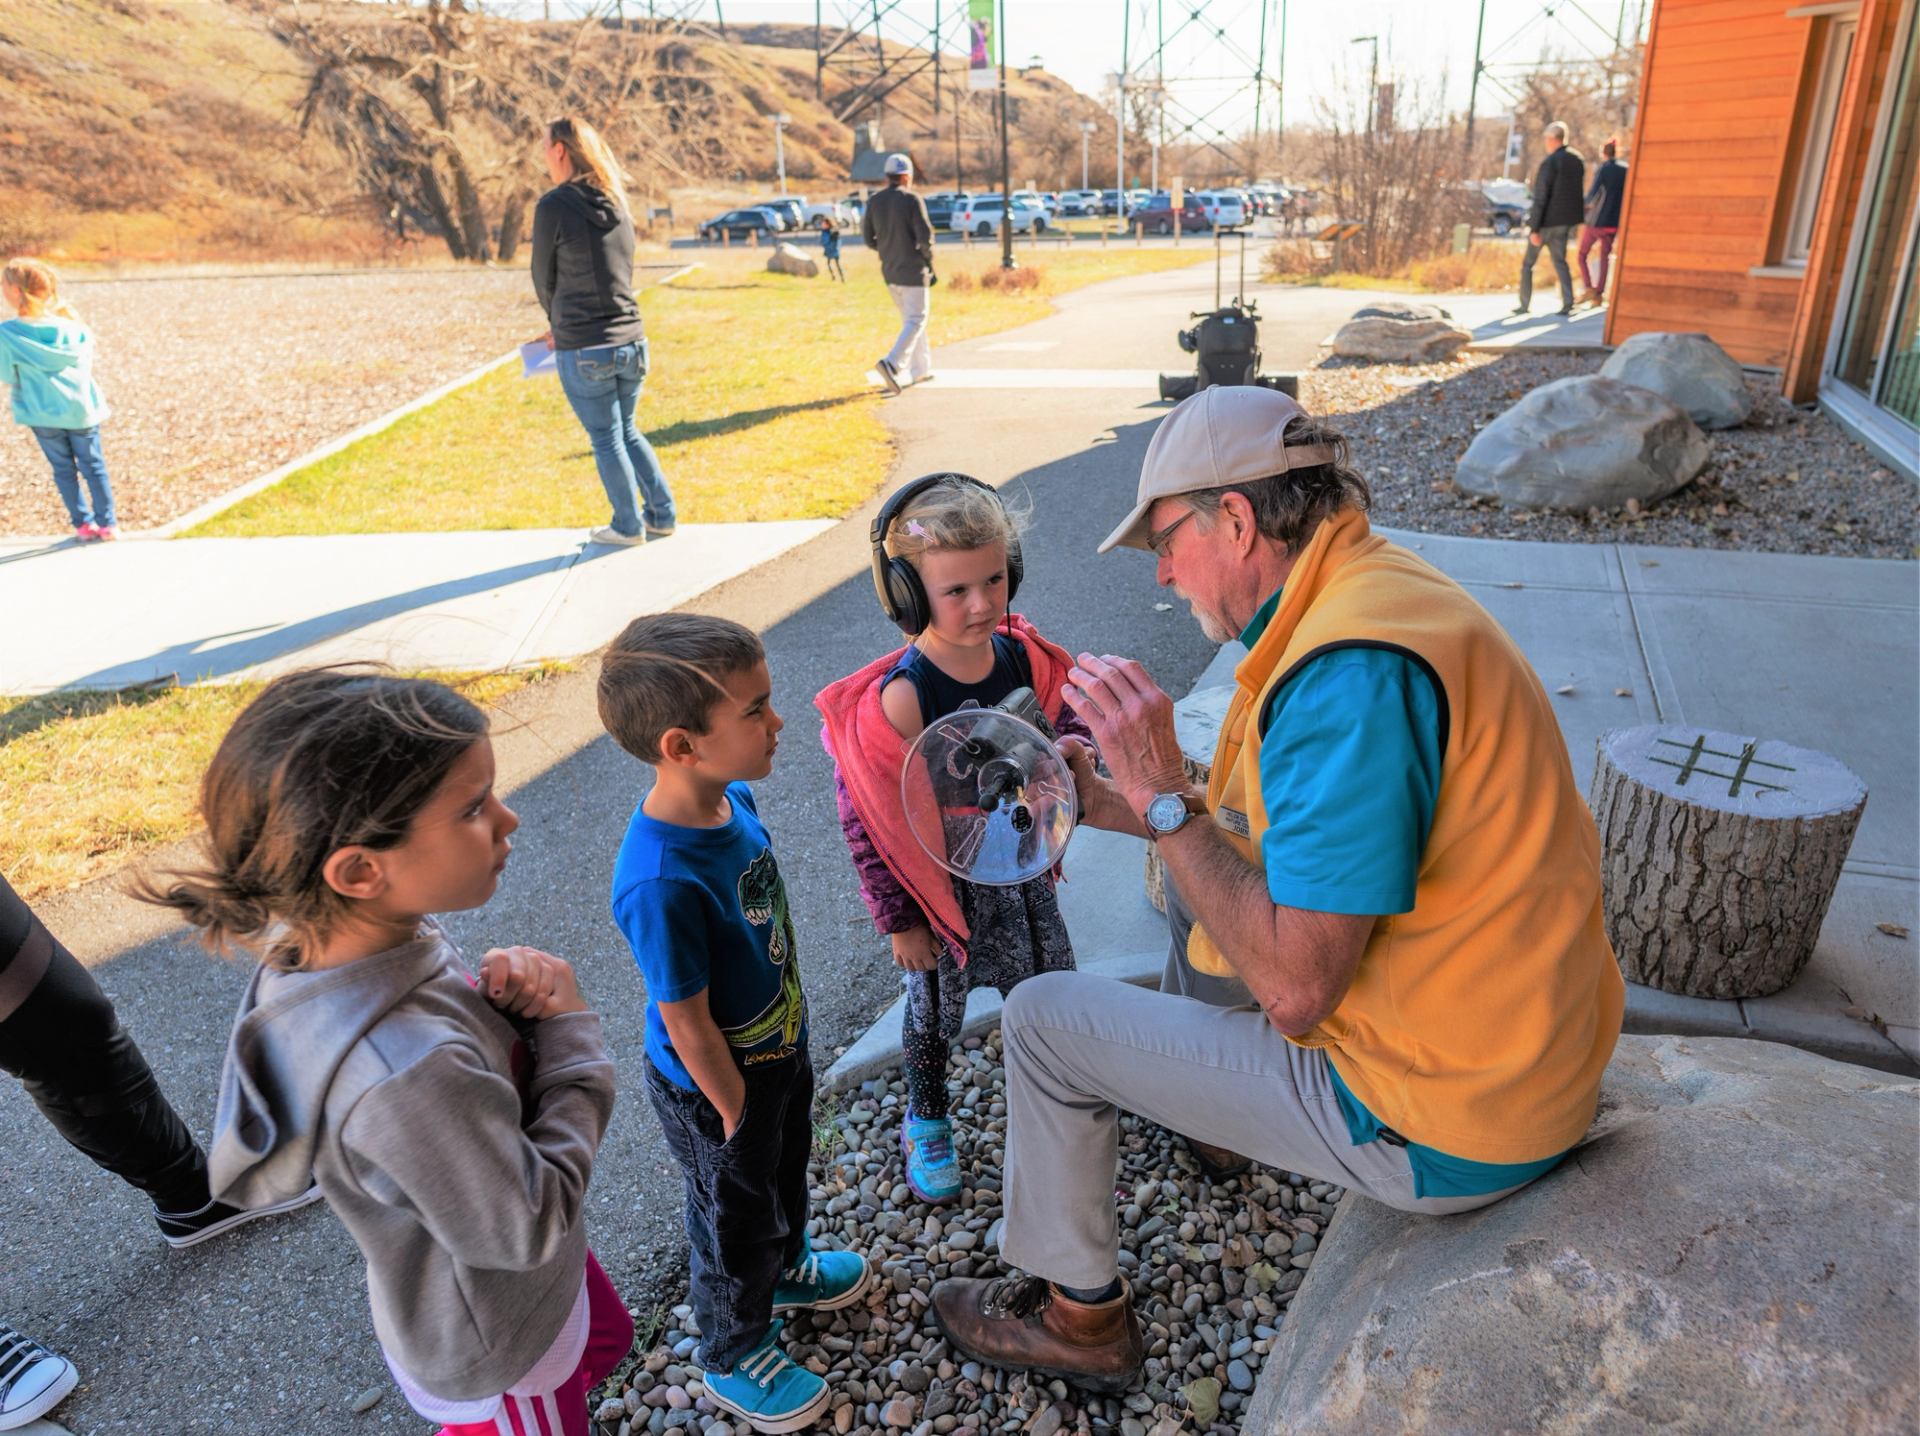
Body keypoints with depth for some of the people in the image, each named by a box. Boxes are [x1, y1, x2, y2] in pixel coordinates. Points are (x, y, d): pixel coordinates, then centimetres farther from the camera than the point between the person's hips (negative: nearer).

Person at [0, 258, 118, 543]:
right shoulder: (70, 325, -5)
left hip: (42, 414, -1)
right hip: (80, 407, 1)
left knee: (63, 468, 13)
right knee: (92, 465, 10)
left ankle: (83, 524, 15)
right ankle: (107, 524, 11)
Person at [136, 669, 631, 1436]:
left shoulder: (320, 940, -19)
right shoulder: (408, 1077, -44)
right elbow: (530, 1227, -29)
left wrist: (501, 989, -22)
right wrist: (568, 1028, -23)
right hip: (500, 1354, -7)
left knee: (606, 1339, 34)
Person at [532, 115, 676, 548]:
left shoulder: (554, 205, -11)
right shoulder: (618, 203, 8)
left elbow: (544, 277, -1)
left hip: (583, 350, -6)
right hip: (632, 341, 6)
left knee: (606, 439, 8)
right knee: (627, 431, 20)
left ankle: (628, 526, 18)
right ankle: (662, 515, 22)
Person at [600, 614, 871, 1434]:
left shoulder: (732, 796, -15)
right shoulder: (661, 882, -41)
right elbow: (687, 1023, -28)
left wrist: (789, 1034, 13)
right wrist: (734, 1114, -14)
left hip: (779, 1049, 7)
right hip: (717, 1088, -7)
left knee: (786, 1173, 33)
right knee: (737, 1219, 20)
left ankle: (784, 1272, 64)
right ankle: (733, 1356, 50)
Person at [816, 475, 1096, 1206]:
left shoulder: (1025, 655, -13)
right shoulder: (899, 697, -29)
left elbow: (1066, 729, 7)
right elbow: (871, 818, -21)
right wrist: (900, 920, -13)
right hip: (947, 887, -4)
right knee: (936, 1008, 19)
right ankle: (925, 1121, 48)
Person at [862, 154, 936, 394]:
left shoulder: (874, 202, 4)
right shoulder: (912, 200, -12)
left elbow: (869, 239, 6)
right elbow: (925, 236, -16)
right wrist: (929, 261, 1)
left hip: (889, 271, 6)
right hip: (912, 271, -6)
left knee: (910, 318, 19)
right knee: (916, 321, -4)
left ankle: (922, 369, 22)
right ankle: (891, 364, -23)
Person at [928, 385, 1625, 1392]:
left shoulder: (1351, 666, -30)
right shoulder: (1375, 585, 3)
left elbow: (1294, 988, -29)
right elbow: (1325, 839, 11)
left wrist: (1163, 796, -21)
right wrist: (1128, 808, 6)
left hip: (1442, 1127, -9)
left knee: (1042, 1018, -1)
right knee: (1190, 884, 24)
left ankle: (1080, 1317, 22)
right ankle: (1214, 1109, 47)